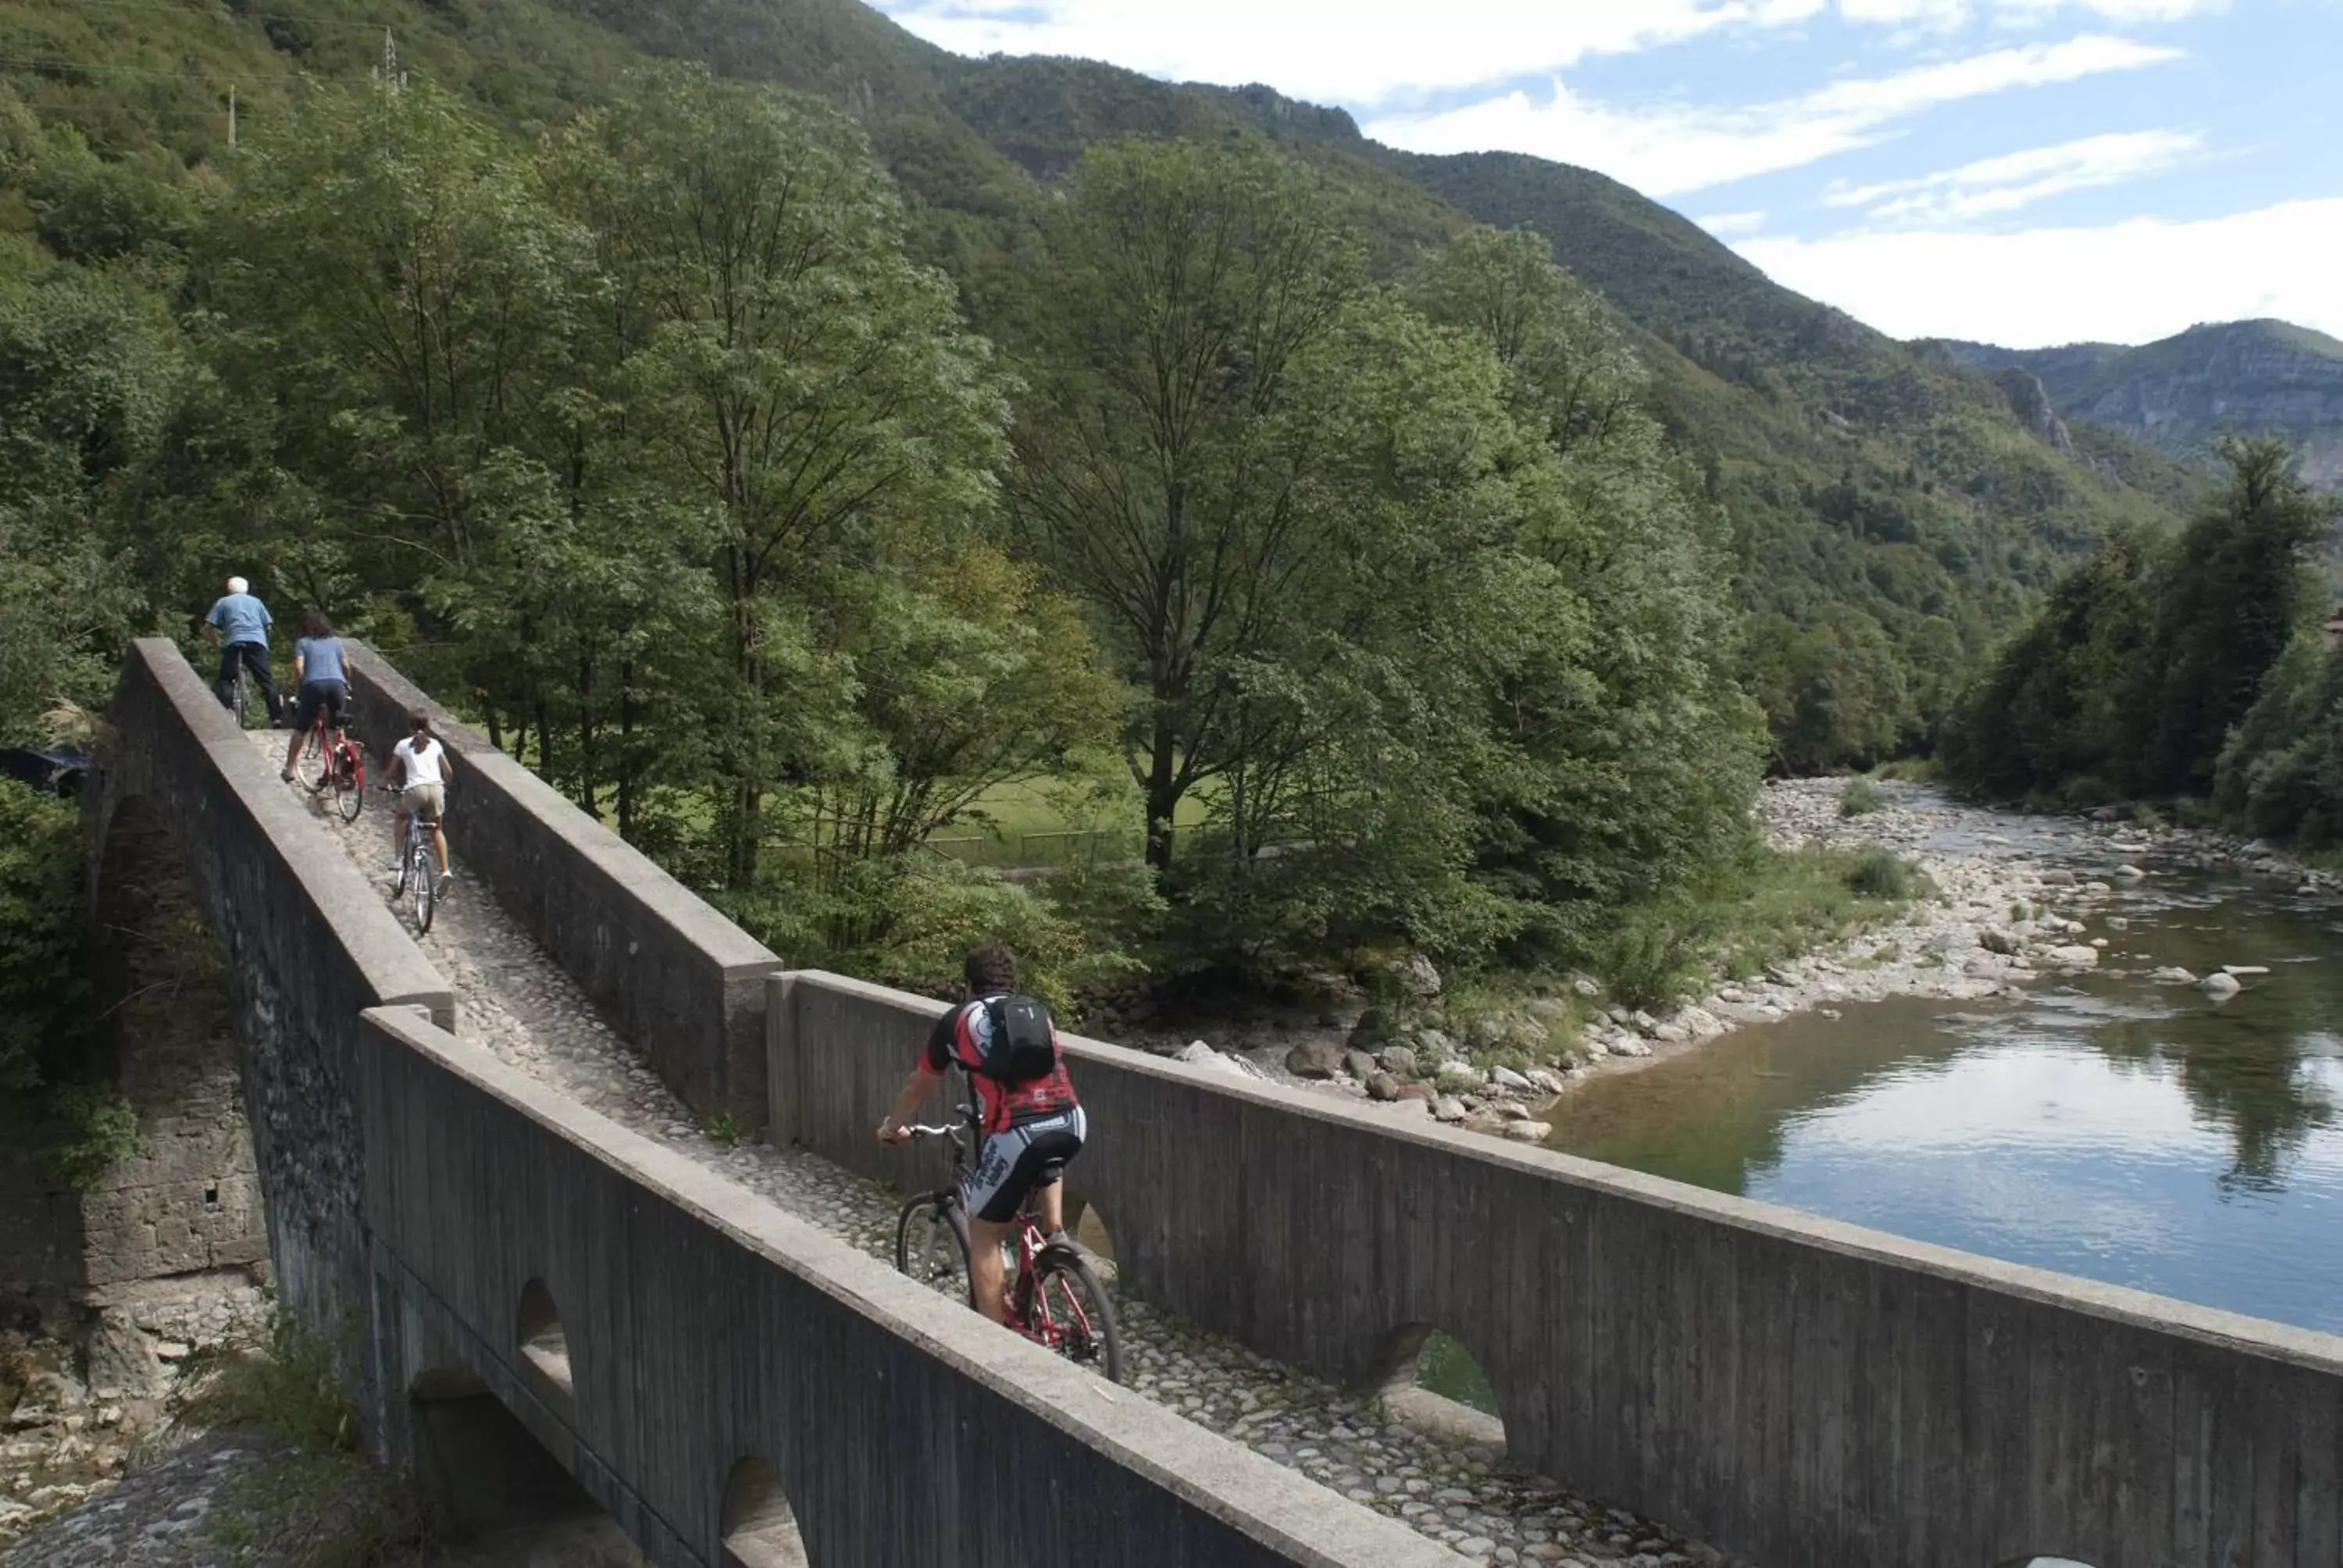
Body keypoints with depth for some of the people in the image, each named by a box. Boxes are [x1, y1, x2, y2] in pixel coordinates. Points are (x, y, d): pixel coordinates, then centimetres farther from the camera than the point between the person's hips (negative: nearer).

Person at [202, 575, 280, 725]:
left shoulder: (223, 602, 20)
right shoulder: (256, 601, 27)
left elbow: (207, 629, 12)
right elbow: (269, 626, 20)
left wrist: (217, 641, 28)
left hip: (234, 642, -2)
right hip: (257, 642, 2)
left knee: (225, 679, 7)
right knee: (266, 680, 2)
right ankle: (277, 716, -6)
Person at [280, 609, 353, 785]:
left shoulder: (303, 643, 16)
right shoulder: (336, 641, 23)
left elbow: (299, 668, 3)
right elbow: (346, 665, 16)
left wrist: (298, 690, 13)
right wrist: (347, 685, 31)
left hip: (314, 685, -2)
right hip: (337, 684, 2)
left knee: (300, 729, 10)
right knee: (337, 728, 17)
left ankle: (289, 770, 10)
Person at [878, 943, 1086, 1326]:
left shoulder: (958, 1020, 16)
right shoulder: (1037, 1011, 26)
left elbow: (918, 1086, 29)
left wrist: (892, 1128, 48)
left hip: (1017, 1133, -4)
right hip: (1071, 1123, 4)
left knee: (984, 1238, 16)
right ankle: (1056, 1233, 25)